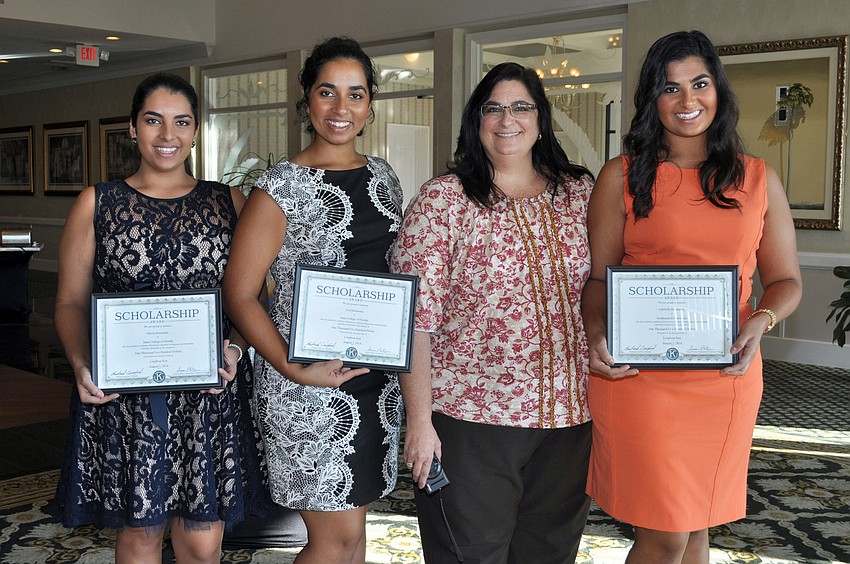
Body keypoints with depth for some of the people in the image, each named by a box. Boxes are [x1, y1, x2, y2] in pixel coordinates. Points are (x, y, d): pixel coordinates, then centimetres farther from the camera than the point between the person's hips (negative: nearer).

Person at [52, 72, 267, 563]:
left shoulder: (230, 203, 8)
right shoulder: (97, 204, 6)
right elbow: (71, 302, 5)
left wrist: (235, 348, -11)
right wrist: (82, 364, -12)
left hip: (211, 394, 1)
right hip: (122, 394, 0)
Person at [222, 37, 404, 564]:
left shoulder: (383, 177, 9)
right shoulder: (280, 189, -9)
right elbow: (239, 294, -10)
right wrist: (294, 370, -21)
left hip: (378, 376, 6)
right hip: (309, 384, -6)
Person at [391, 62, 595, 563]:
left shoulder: (580, 192, 6)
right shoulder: (442, 200, -7)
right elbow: (415, 319, -10)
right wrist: (420, 420, -13)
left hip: (569, 413, 4)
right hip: (471, 418, -4)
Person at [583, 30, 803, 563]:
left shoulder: (759, 180, 8)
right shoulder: (623, 176, 1)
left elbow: (786, 280, 10)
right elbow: (597, 276, 2)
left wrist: (759, 323, -10)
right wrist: (597, 333, -16)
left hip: (726, 377, 3)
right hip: (638, 374, -3)